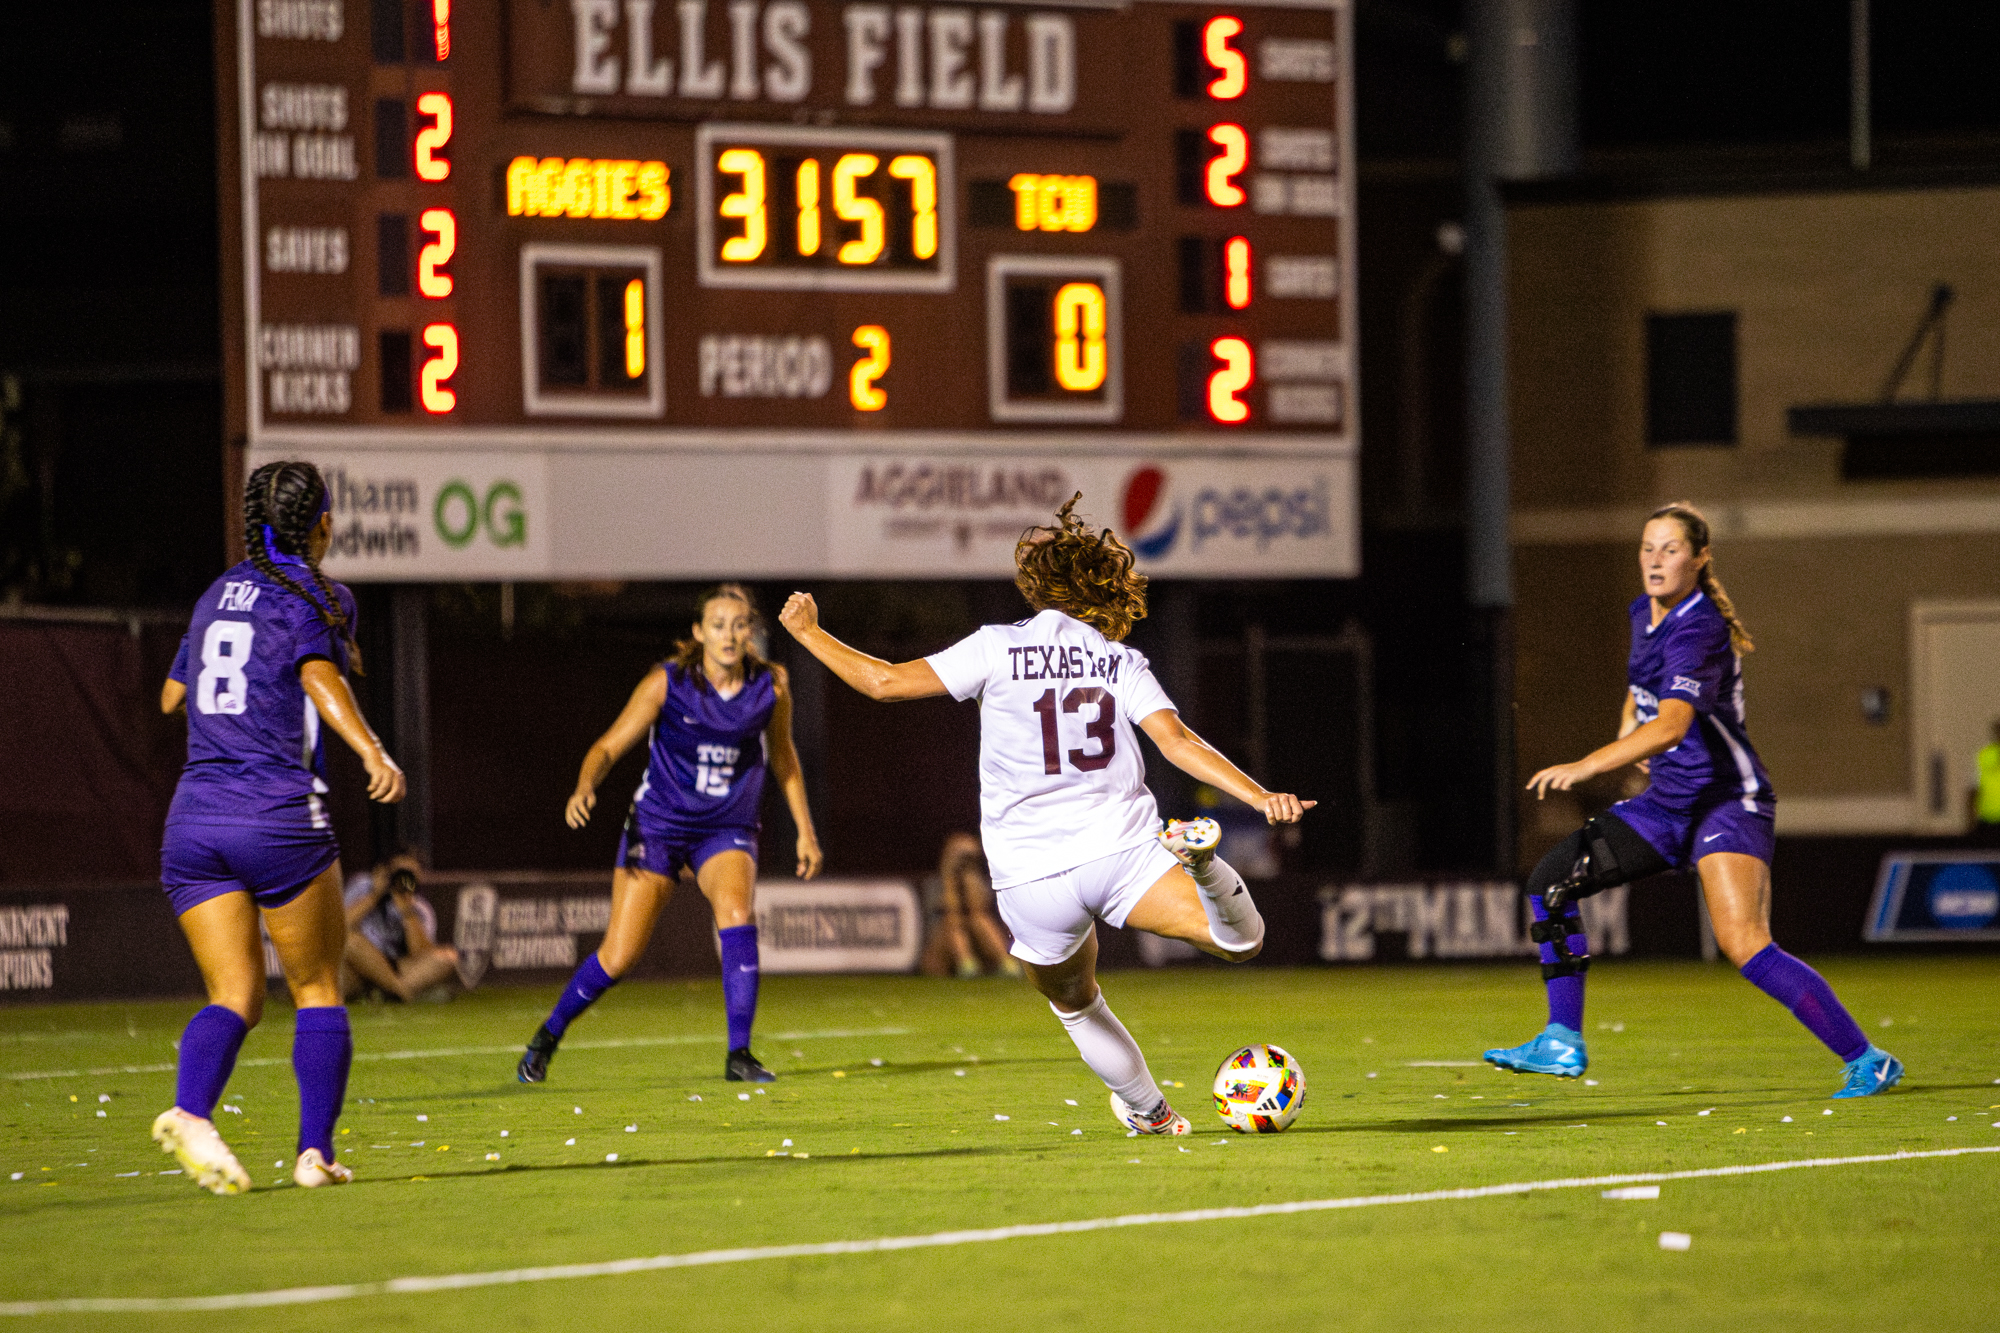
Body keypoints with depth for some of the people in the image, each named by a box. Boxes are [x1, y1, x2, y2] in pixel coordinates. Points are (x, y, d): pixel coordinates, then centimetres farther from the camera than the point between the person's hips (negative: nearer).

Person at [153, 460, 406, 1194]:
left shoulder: (219, 593, 18)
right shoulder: (319, 597, 1)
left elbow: (172, 695, 29)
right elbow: (319, 675, -19)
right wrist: (372, 751, -32)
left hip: (193, 818, 5)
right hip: (277, 816, -5)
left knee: (234, 996, 2)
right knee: (318, 991, 10)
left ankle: (190, 1109, -26)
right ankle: (315, 1150, 2)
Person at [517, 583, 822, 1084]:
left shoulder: (770, 686, -5)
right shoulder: (668, 682, -13)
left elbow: (782, 758, 12)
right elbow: (609, 746, -10)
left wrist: (805, 831, 12)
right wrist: (584, 788, -30)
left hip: (727, 831, 1)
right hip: (658, 825, -1)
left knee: (736, 914, -30)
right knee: (618, 957, -5)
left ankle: (738, 1056, -23)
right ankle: (547, 1036, 23)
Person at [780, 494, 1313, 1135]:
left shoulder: (998, 648, 0)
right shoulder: (1121, 662, 6)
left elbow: (886, 681, -2)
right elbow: (1176, 740, -8)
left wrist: (808, 631, 11)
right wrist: (1258, 795, -11)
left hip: (1032, 877, 0)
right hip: (1122, 849, 0)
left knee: (1074, 1001, 27)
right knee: (1241, 941, -2)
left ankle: (1147, 1108, 32)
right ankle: (1199, 864, -30)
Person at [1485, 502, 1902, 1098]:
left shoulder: (1698, 630, -21)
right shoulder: (1645, 613, 8)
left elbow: (1671, 726, -36)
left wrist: (1587, 766, -45)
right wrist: (1627, 730, 15)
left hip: (1727, 798, -9)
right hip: (1668, 802, 9)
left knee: (1743, 943, -25)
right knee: (1551, 880, 5)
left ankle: (1867, 1061, -19)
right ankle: (1562, 1044, 10)